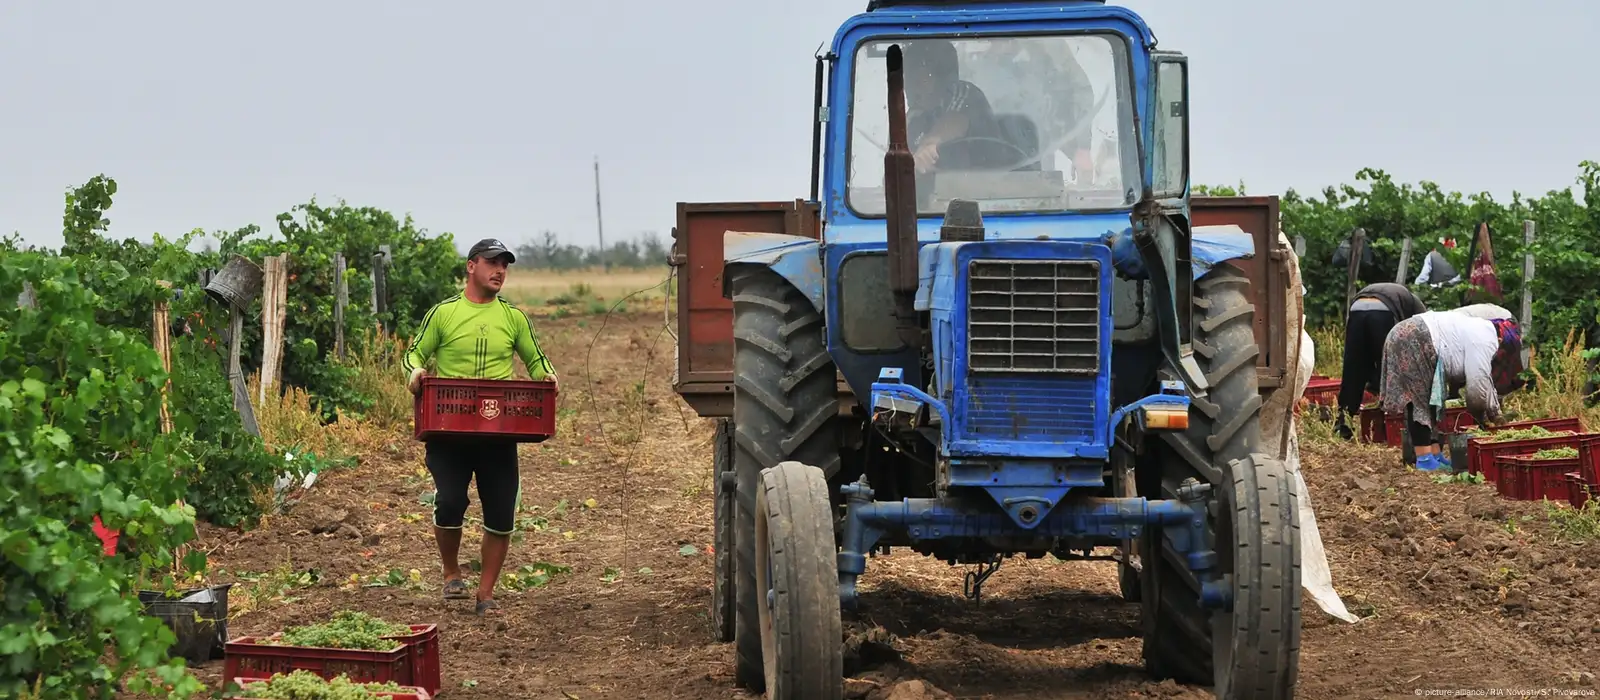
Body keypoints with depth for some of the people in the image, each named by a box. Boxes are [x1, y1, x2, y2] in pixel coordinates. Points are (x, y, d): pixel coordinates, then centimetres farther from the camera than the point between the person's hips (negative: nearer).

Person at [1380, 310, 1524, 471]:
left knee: (1429, 402, 10)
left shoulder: (1481, 331, 19)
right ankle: (1424, 460, -12)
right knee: (1421, 400, -11)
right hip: (1412, 344, -11)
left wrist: (1491, 413, 21)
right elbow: (1478, 387, -12)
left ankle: (1436, 456, 9)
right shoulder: (1485, 341, -13)